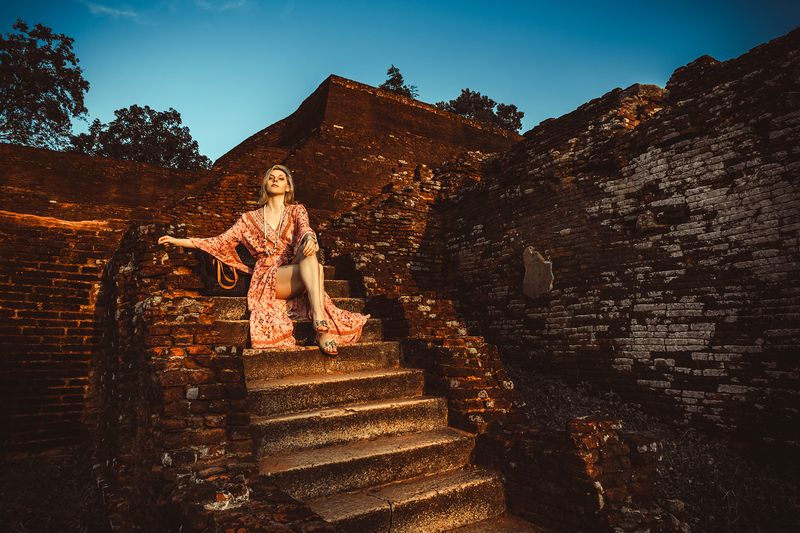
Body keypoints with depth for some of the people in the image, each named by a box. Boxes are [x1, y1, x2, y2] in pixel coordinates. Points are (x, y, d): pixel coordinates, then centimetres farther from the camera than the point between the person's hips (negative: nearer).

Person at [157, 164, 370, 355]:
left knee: (309, 251, -35)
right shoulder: (250, 218, 19)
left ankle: (319, 318, -48)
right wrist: (177, 240, 15)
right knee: (314, 267, -33)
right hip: (266, 278, -1)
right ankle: (322, 328, -46)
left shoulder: (296, 210, 17)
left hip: (295, 273, 1)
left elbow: (305, 228, -6)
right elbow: (220, 242, 18)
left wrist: (310, 238, -32)